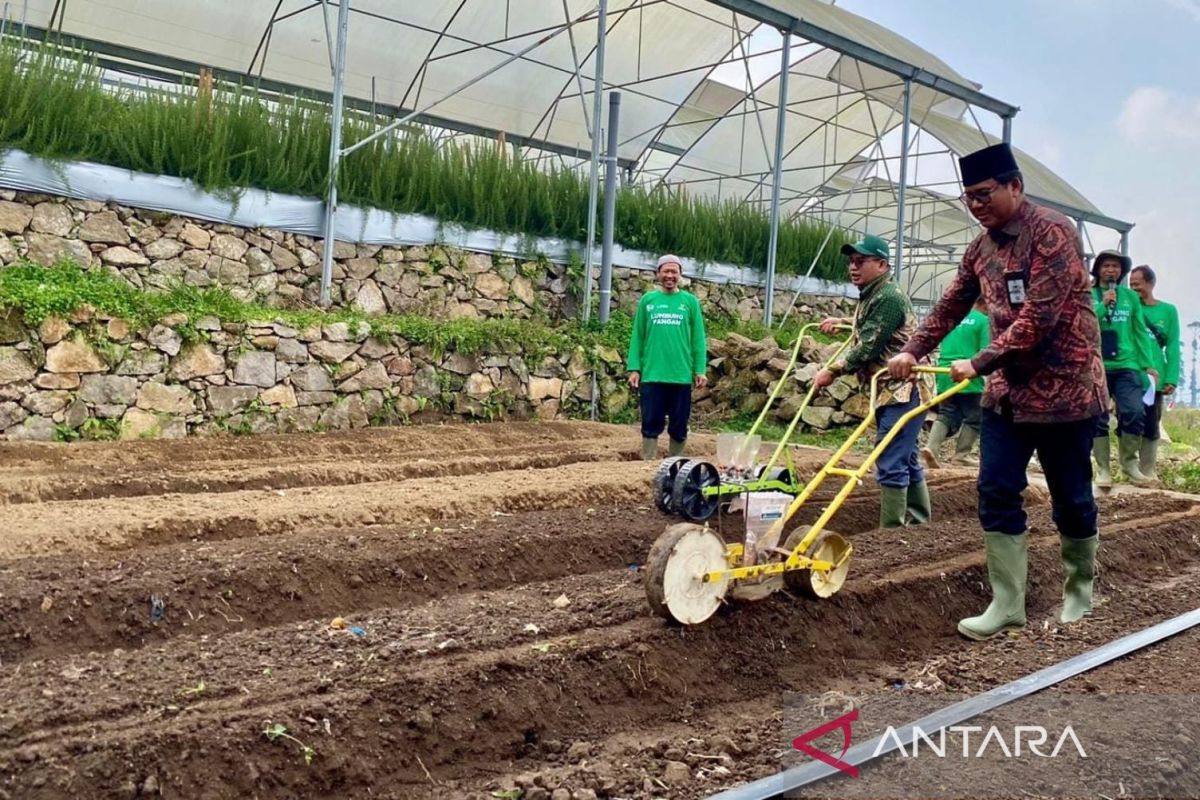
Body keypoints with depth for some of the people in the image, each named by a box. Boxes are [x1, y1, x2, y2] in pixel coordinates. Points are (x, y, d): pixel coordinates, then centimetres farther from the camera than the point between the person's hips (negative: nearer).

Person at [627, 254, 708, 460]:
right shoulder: (647, 300, 6)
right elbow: (637, 337, 6)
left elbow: (699, 338, 4)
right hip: (651, 375, 0)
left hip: (681, 375, 0)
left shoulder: (690, 301, 5)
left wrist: (700, 370, -3)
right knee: (651, 424, 4)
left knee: (679, 426, 8)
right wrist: (634, 368, -1)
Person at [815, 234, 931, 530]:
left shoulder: (889, 297, -16)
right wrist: (841, 322, 36)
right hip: (892, 391, 11)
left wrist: (833, 371, -11)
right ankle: (919, 524, 25)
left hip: (903, 391, -11)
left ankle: (891, 533, -7)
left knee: (891, 464, -11)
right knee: (906, 461, 16)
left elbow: (868, 347, -19)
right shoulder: (871, 295, 16)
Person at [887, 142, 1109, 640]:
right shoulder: (981, 249, 8)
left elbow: (1039, 318, -23)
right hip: (1007, 391, 7)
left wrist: (979, 364, -20)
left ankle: (1078, 593, 29)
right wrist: (913, 351, 14)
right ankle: (1007, 604, 8)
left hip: (1063, 389, -6)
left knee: (1071, 499, 8)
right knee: (997, 494, 1)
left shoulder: (1052, 232, -16)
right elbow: (950, 306, 19)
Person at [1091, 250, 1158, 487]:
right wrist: (1103, 305, -14)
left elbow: (1141, 332, 10)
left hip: (1127, 365, 2)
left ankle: (1129, 463, 10)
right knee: (1097, 417, 0)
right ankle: (1102, 468, 8)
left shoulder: (1131, 296, 11)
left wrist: (1148, 364, 5)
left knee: (1135, 412, -8)